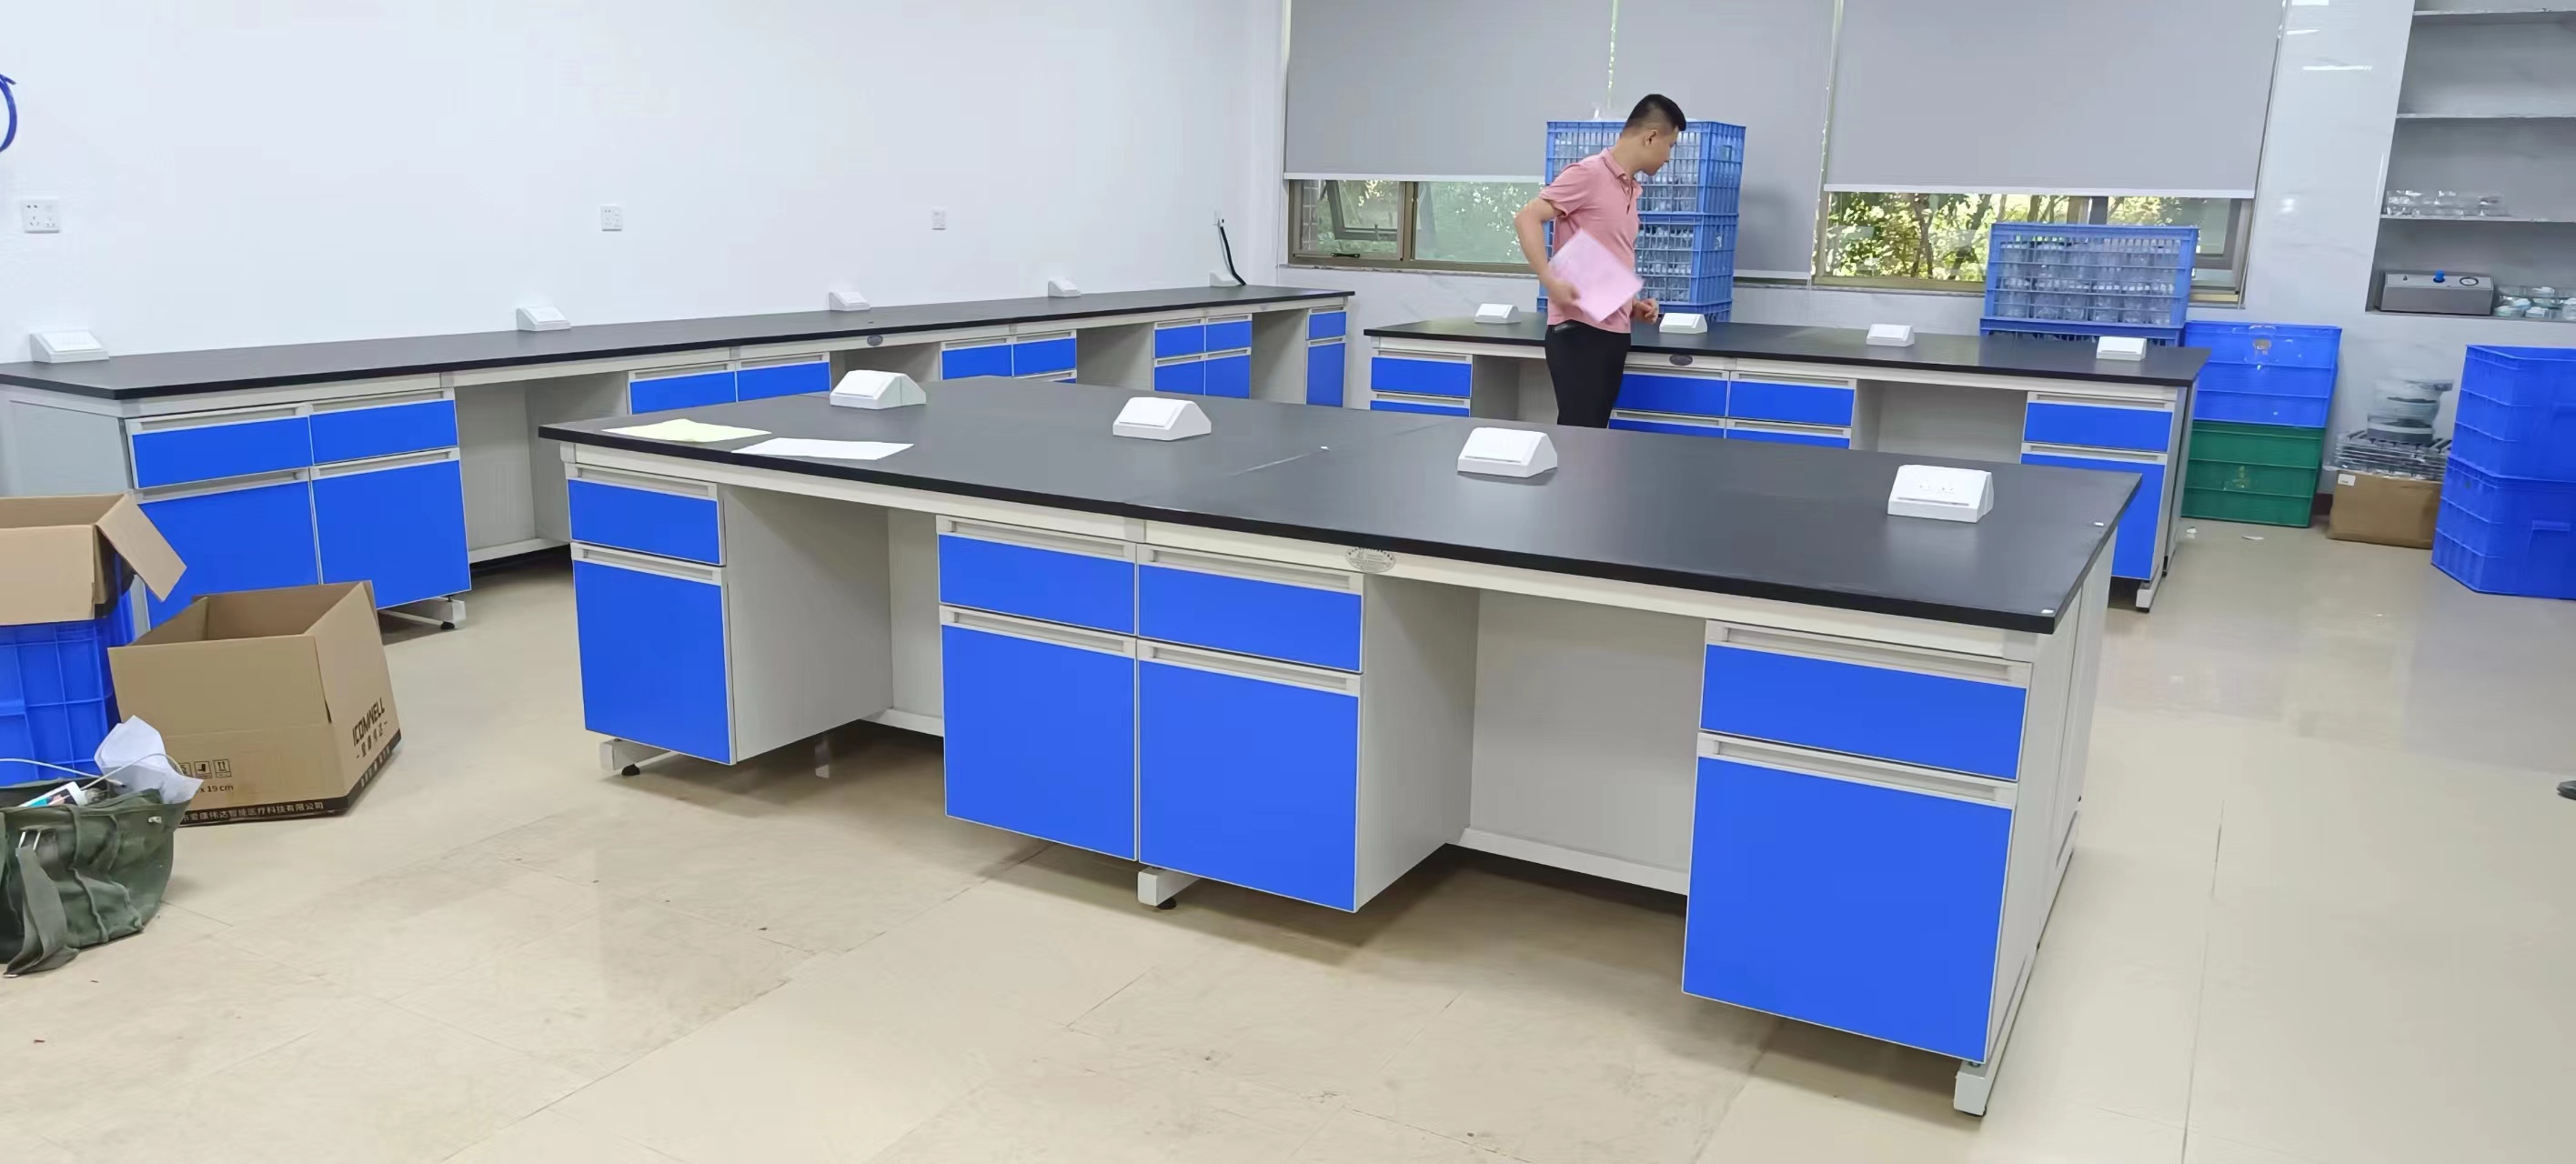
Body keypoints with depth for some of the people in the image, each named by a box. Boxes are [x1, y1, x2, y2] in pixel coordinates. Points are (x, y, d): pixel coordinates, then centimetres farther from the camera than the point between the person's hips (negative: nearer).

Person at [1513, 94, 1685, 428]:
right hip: (1579, 331, -9)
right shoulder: (1589, 174, -9)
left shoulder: (1630, 189, 18)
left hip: (1613, 332, 9)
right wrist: (1550, 280, -24)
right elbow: (1526, 218, -15)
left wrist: (1632, 305, 13)